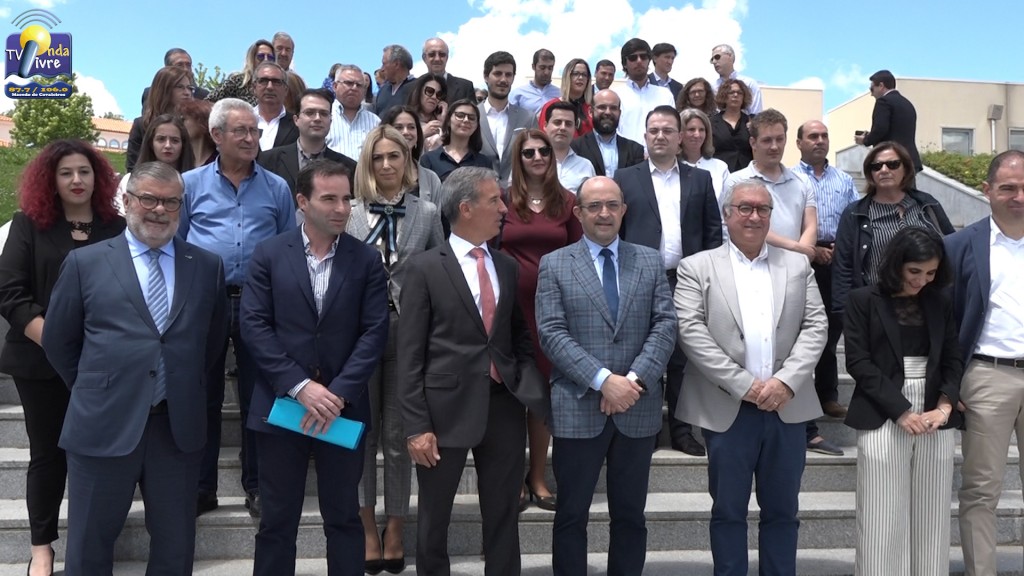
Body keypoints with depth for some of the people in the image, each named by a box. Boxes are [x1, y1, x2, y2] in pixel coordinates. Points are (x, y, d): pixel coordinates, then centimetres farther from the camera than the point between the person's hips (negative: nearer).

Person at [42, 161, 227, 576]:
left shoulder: (208, 266, 5)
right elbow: (57, 342, 8)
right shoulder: (85, 262, 1)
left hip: (180, 426, 2)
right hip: (104, 425, -1)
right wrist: (93, 390, 9)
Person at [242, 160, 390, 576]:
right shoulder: (269, 254, 1)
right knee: (277, 519, 10)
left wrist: (339, 392, -14)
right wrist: (298, 385, -14)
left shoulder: (367, 260, 2)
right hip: (281, 404, 0)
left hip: (344, 408, 1)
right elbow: (254, 326, -5)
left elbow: (375, 332, -4)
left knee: (344, 518, 11)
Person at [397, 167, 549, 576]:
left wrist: (533, 386, -3)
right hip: (447, 408, -4)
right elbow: (409, 354, -7)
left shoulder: (508, 267, 9)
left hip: (504, 406, 4)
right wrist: (417, 425, -12)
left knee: (503, 518, 14)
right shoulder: (425, 267, -6)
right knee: (434, 519, 13)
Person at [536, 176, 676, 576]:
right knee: (572, 514, 9)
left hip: (638, 408, 2)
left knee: (631, 514, 14)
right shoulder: (554, 265, 1)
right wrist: (604, 380, -18)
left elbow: (666, 325, -1)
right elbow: (552, 334, -9)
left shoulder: (650, 261, 8)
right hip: (577, 408, -2)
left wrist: (635, 379, -14)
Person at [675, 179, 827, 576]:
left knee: (782, 511, 13)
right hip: (727, 409, -2)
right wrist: (744, 385, -13)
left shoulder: (798, 265, 12)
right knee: (728, 512, 8)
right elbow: (691, 332, -8)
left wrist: (786, 381, -11)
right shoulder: (697, 267, 2)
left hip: (787, 406, 3)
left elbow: (816, 326, 4)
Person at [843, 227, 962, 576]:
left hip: (936, 417, 4)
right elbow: (858, 361, -5)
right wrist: (900, 410, -11)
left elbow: (953, 359, 11)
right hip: (883, 418, -4)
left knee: (931, 517, 6)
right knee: (883, 518, -2)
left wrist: (945, 406, -6)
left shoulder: (940, 303, 13)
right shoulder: (863, 301, 0)